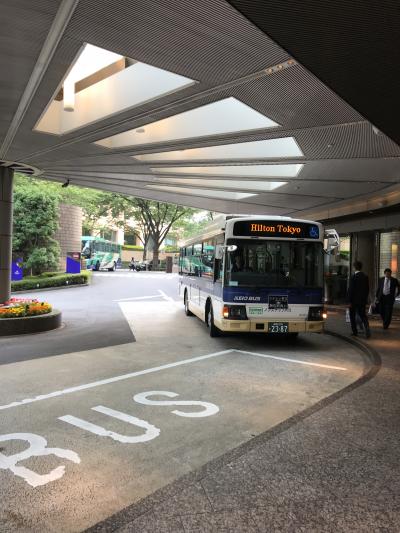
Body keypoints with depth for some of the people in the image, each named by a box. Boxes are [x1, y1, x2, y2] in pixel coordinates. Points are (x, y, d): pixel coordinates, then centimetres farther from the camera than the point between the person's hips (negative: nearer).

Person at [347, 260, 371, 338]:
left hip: (354, 300, -5)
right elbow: (367, 289, 8)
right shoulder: (365, 276, 3)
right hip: (363, 300, 5)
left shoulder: (353, 277, -16)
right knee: (363, 316, 8)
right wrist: (365, 298, 17)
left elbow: (350, 290, -16)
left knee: (352, 317, 11)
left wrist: (350, 301, -11)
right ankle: (367, 331, -10)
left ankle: (355, 332, 15)